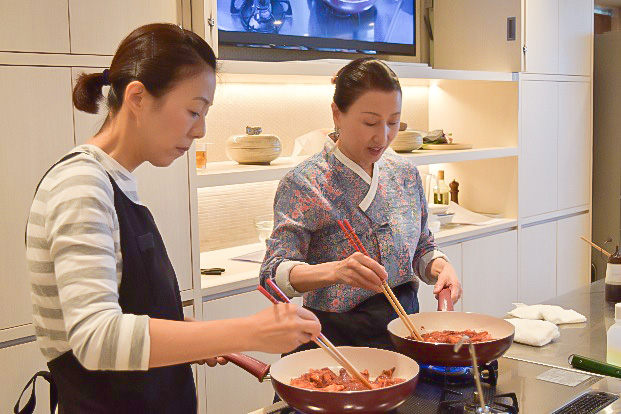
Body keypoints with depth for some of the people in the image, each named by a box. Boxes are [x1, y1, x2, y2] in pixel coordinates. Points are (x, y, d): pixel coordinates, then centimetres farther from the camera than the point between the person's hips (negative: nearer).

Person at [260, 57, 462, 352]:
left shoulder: (405, 173, 6)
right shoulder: (303, 184, -12)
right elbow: (274, 274, -17)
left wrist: (440, 266, -3)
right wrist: (334, 270, -34)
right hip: (338, 336, -4)